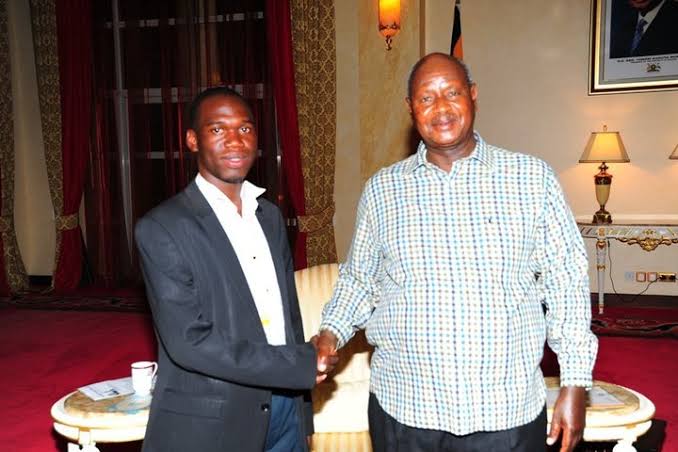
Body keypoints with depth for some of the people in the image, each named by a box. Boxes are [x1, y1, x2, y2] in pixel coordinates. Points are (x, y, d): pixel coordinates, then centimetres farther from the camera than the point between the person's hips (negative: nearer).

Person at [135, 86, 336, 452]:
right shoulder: (162, 227, -14)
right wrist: (303, 365, -17)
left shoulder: (270, 216, 7)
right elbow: (189, 342, -20)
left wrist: (302, 394, 7)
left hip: (284, 407, 6)